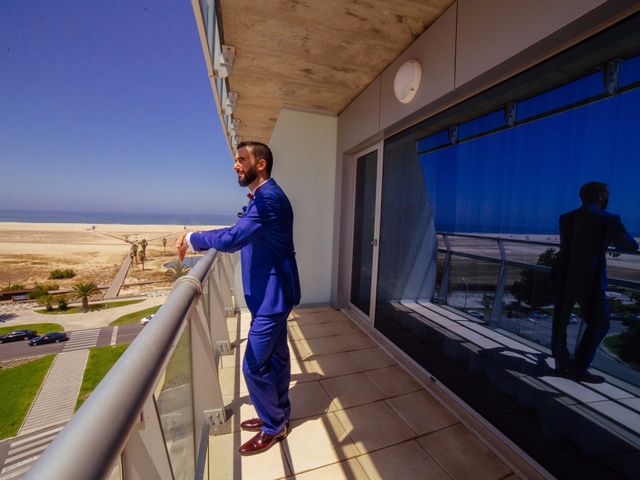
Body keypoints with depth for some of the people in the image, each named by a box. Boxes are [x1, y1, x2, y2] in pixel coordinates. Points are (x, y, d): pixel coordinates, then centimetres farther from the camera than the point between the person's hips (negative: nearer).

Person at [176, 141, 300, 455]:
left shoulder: (269, 197, -20)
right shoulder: (263, 197, 14)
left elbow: (233, 239, -28)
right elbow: (240, 235, 15)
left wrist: (193, 239, -11)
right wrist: (198, 241, 5)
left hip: (273, 296, -10)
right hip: (272, 294, 10)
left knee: (254, 365, 3)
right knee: (275, 357, 20)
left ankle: (274, 426, 26)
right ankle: (278, 414, 40)